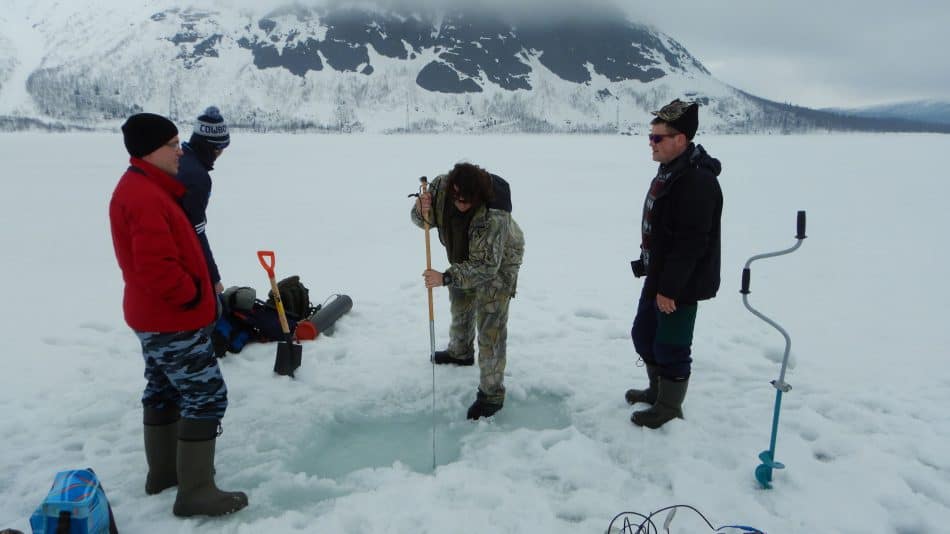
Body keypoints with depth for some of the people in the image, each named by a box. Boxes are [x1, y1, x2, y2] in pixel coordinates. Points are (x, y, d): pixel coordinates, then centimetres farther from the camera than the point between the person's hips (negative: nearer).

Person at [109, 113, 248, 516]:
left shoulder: (144, 189, 11)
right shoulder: (146, 198, -24)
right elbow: (157, 267, -31)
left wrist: (194, 291, 16)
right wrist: (193, 295, -16)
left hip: (156, 317, 11)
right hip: (173, 320, -11)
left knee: (164, 389, 20)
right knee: (207, 395, -5)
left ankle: (163, 471, 35)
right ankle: (195, 492, 3)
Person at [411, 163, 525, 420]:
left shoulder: (493, 218, -43)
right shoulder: (441, 186, -26)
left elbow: (485, 267, -39)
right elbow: (423, 220, -11)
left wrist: (445, 278, -45)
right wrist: (422, 211, -35)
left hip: (497, 265, -7)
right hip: (465, 260, 7)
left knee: (490, 328, -8)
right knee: (460, 308, 27)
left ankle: (491, 393, 4)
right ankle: (461, 352, 56)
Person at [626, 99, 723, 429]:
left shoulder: (697, 181, -24)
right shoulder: (669, 172, 9)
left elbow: (690, 243, -26)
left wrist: (669, 288, -24)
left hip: (681, 285, -10)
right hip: (658, 277, 10)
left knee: (671, 346, 3)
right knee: (644, 335, 21)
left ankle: (670, 406, 21)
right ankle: (657, 390, 40)